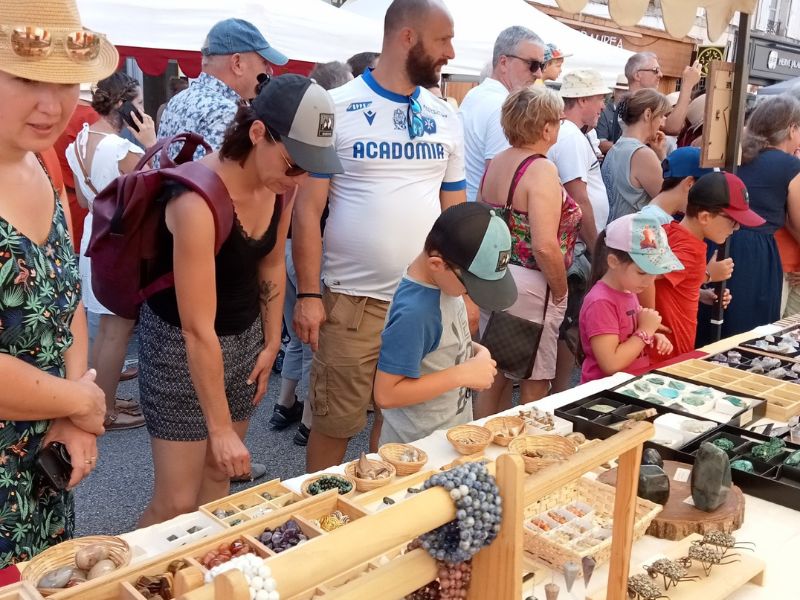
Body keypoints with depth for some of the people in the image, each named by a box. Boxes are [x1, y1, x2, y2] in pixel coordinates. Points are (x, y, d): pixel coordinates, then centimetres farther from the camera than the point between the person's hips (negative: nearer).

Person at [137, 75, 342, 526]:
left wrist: (271, 343, 10)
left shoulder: (281, 185, -7)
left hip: (246, 336, 7)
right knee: (176, 503, -1)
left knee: (220, 474, 14)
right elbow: (198, 329, -28)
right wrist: (220, 427, -24)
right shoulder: (198, 198, -30)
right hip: (181, 343, -6)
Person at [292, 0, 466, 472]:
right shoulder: (337, 109, -5)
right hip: (352, 300, -4)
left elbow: (455, 210, 13)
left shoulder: (446, 118, 9)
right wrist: (309, 295, -11)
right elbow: (308, 209, -6)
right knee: (334, 424, 5)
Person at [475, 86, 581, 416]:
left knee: (495, 377, 18)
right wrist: (560, 292, -10)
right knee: (533, 385, 6)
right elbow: (545, 246, -24)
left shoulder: (495, 164, 8)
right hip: (527, 286, -8)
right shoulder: (541, 170, -17)